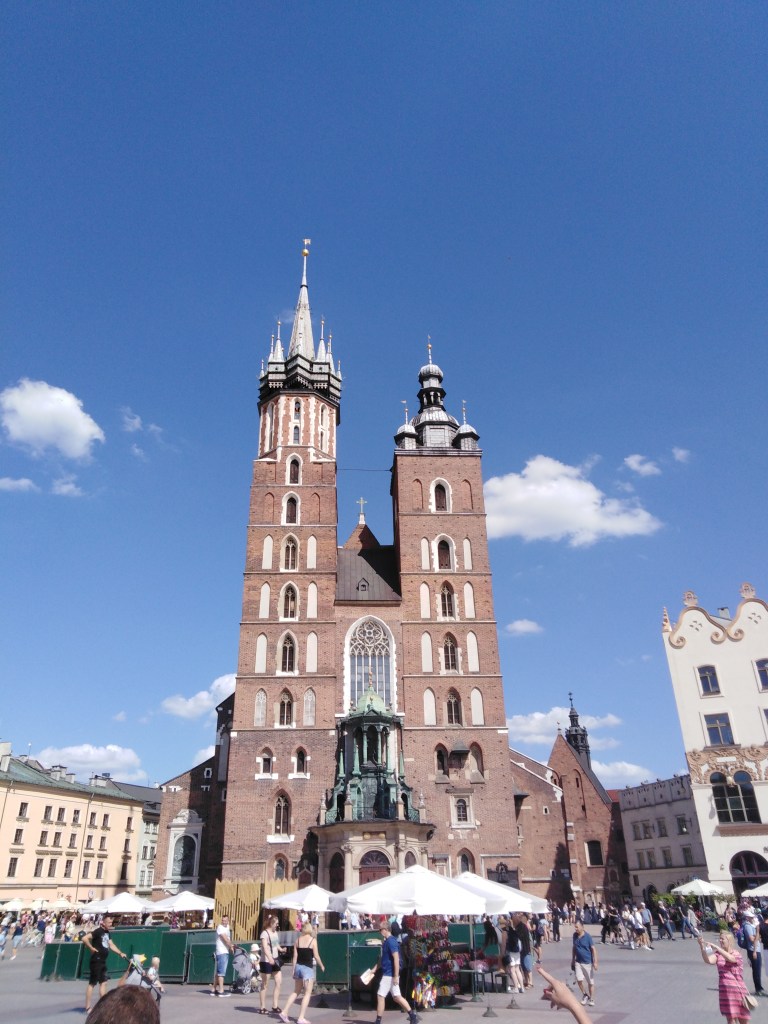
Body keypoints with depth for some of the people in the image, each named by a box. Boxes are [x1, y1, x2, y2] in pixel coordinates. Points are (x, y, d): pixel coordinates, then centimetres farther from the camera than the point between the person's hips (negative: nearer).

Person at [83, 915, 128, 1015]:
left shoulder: (107, 932, 11)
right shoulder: (98, 931, -16)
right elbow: (85, 939, -27)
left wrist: (120, 953, 11)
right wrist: (92, 948, -20)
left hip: (103, 961, 9)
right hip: (96, 961, -9)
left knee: (103, 982, 12)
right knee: (92, 983, -1)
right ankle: (88, 1007, 7)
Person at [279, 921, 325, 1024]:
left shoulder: (297, 940, 4)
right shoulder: (313, 940, -9)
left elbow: (295, 956, 5)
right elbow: (316, 956, -7)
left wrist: (294, 970, 10)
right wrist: (322, 966, 8)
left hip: (298, 967, 6)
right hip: (308, 968, -6)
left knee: (296, 991, 20)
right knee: (307, 993, 4)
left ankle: (284, 1012, 15)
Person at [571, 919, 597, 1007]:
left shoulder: (587, 936, -16)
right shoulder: (575, 935, 0)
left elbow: (593, 949, -13)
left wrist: (595, 962, -18)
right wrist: (572, 960, 14)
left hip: (588, 962, -4)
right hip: (578, 962, 4)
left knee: (590, 982, 8)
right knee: (579, 979, -7)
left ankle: (591, 999, 27)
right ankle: (585, 994, 19)